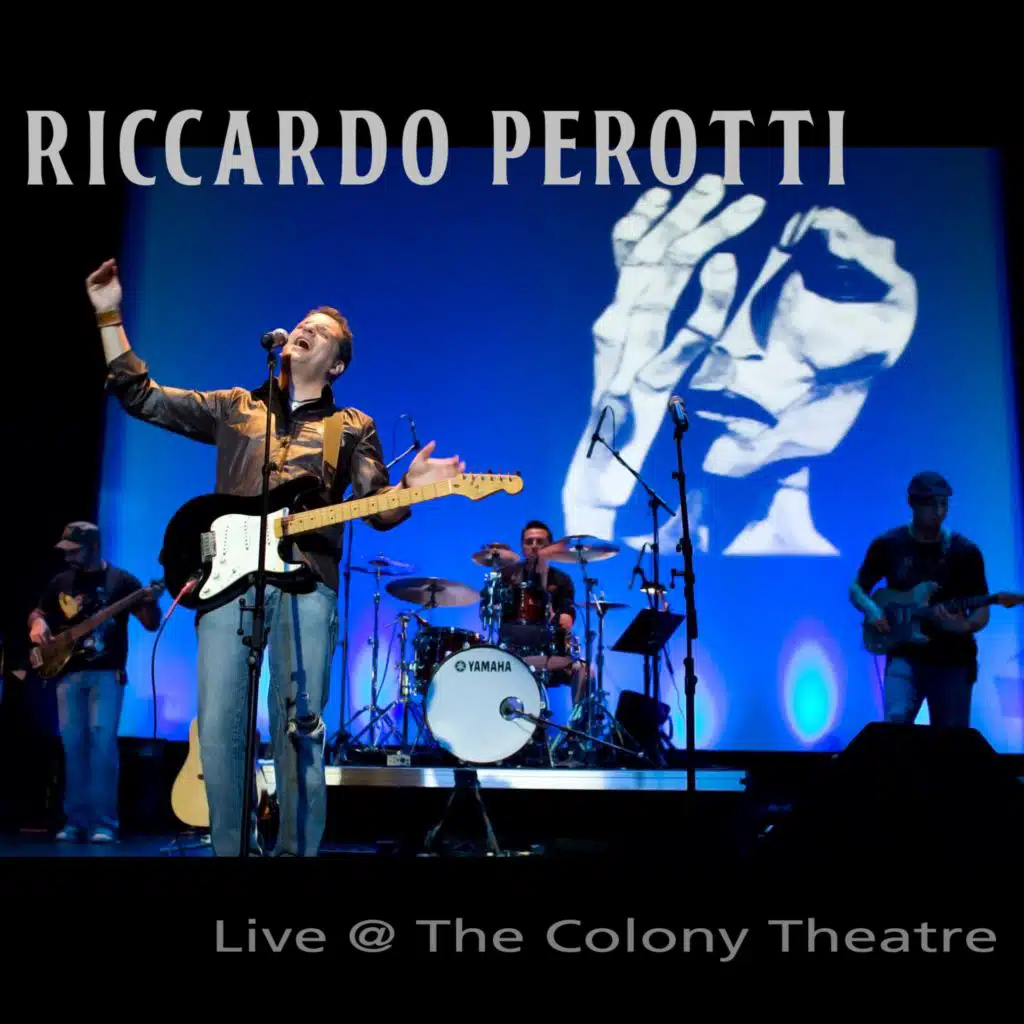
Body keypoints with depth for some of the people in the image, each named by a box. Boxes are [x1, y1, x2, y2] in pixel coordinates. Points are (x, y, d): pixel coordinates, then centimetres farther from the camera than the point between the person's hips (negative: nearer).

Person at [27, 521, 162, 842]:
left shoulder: (121, 580, 0)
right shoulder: (61, 582, 12)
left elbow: (151, 625, -1)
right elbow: (36, 613, 24)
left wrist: (151, 603, -23)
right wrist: (37, 624, 1)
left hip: (106, 673, -4)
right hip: (69, 673, 4)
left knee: (102, 741, -13)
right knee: (72, 743, 3)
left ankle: (104, 823, -11)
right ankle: (76, 821, 11)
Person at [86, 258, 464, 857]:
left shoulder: (354, 428, 16)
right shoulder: (234, 407, 20)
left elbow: (378, 509, 6)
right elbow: (140, 396, 17)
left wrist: (410, 487, -16)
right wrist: (110, 316, 11)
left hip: (307, 583, -1)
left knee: (298, 729, -4)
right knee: (220, 728, -3)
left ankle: (297, 851, 9)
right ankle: (232, 849, 12)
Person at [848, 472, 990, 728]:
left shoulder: (965, 551, 0)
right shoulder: (887, 545, 1)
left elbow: (982, 610, 2)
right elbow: (857, 588, 11)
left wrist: (966, 626, -20)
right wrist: (871, 610, -9)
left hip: (954, 660, 1)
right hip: (905, 655, -1)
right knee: (896, 721, -23)